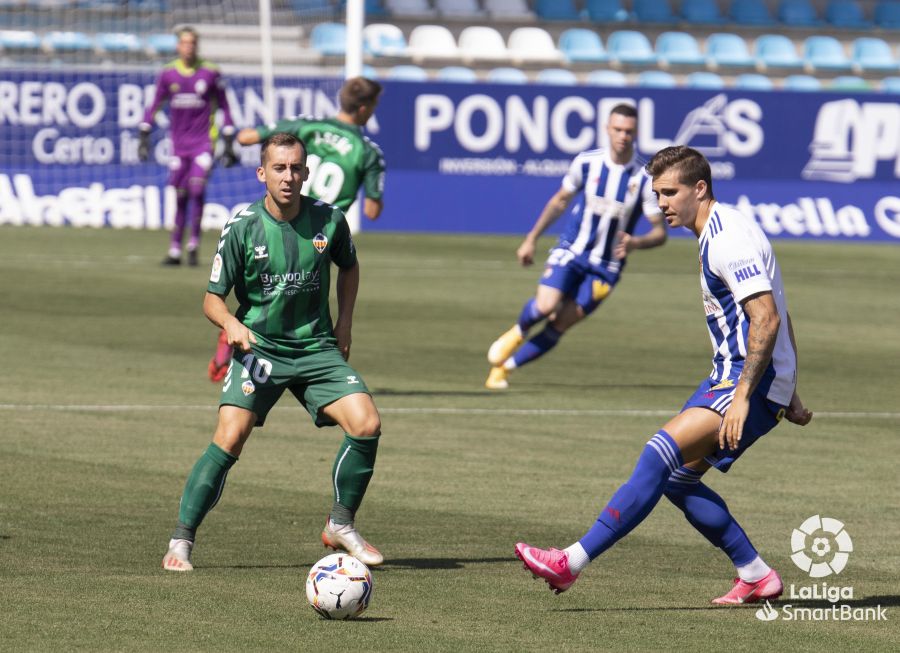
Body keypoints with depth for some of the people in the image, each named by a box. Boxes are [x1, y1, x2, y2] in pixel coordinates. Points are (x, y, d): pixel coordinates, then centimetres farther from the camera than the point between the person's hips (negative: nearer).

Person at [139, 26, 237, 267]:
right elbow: (155, 106, 10)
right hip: (179, 143, 2)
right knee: (180, 197, 3)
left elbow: (223, 108, 4)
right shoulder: (168, 74, 3)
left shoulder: (210, 73, -2)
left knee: (197, 189, -18)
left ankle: (194, 244, -7)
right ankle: (175, 250, 10)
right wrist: (144, 136, 2)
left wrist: (229, 144, 1)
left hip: (204, 141, -2)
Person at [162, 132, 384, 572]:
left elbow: (349, 267, 20)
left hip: (316, 347, 3)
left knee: (367, 424, -14)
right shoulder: (242, 227, -9)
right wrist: (230, 323, -26)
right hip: (259, 348, -3)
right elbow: (212, 297, -5)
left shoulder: (329, 220, -2)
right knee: (229, 440, -20)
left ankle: (341, 526, 8)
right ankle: (181, 541, -11)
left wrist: (343, 325, 12)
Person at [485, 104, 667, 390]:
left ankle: (503, 367, 11)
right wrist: (531, 238, 13)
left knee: (558, 326, -5)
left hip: (606, 266, 0)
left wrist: (634, 243, -26)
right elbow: (560, 201, 13)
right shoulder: (586, 162, -4)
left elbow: (660, 232, -5)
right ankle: (518, 331, 12)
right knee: (546, 306, -23)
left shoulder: (644, 179, -9)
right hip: (571, 250, 0)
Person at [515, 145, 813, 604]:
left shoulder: (730, 240, -16)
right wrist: (787, 393, 28)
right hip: (732, 375, 11)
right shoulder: (719, 234, 17)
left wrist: (743, 396, -29)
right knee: (676, 477, 8)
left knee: (661, 452, -21)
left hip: (751, 381, -11)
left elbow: (768, 318, -25)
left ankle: (575, 561, -27)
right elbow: (774, 315, 24)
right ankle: (756, 575, 14)